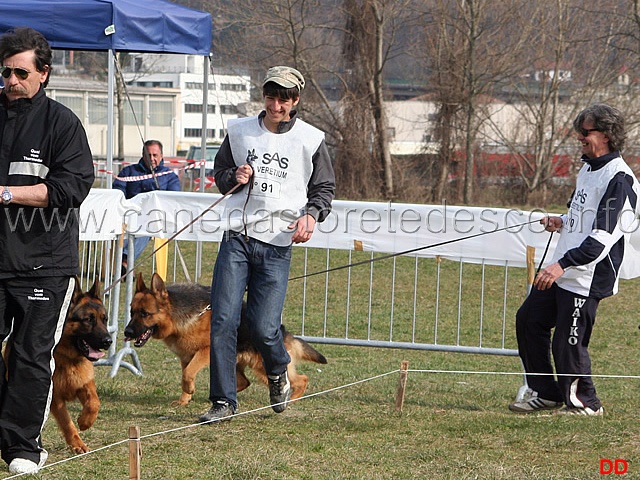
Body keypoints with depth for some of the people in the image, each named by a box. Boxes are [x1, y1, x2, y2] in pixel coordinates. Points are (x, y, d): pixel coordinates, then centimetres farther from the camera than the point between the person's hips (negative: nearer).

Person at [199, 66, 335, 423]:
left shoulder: (311, 140, 2)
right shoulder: (239, 131, 8)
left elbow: (325, 189, 9)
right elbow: (219, 172, 20)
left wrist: (311, 215, -11)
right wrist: (234, 177, -4)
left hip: (277, 244, -2)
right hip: (236, 238, 2)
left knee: (263, 327, -6)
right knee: (223, 320, -7)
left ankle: (279, 372, 28)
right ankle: (224, 401, 0)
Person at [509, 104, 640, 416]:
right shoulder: (588, 169, 14)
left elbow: (603, 237, -23)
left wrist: (563, 264, -28)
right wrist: (562, 223, 9)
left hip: (587, 278, -10)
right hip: (560, 272, 10)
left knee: (568, 342, -7)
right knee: (529, 321, 13)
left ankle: (585, 403, 12)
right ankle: (545, 393, 24)